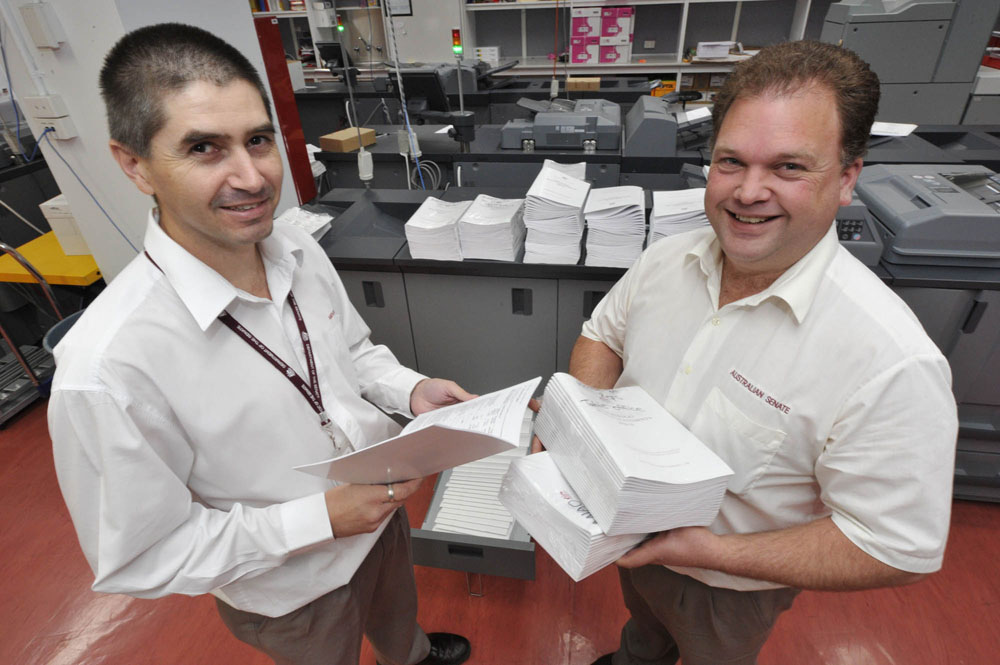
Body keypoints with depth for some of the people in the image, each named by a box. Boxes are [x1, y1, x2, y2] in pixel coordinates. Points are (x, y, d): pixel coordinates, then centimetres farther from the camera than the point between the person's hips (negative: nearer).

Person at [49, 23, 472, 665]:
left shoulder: (298, 247, -15)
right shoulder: (108, 370, -34)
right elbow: (139, 559, -22)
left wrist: (410, 389, -17)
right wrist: (321, 517, -29)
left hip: (380, 506, 6)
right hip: (294, 594, -5)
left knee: (397, 610, 37)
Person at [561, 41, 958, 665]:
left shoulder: (891, 361, -35)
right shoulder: (669, 258, -18)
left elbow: (898, 549, -26)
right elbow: (603, 334, -3)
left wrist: (713, 551, -32)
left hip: (727, 588, -5)